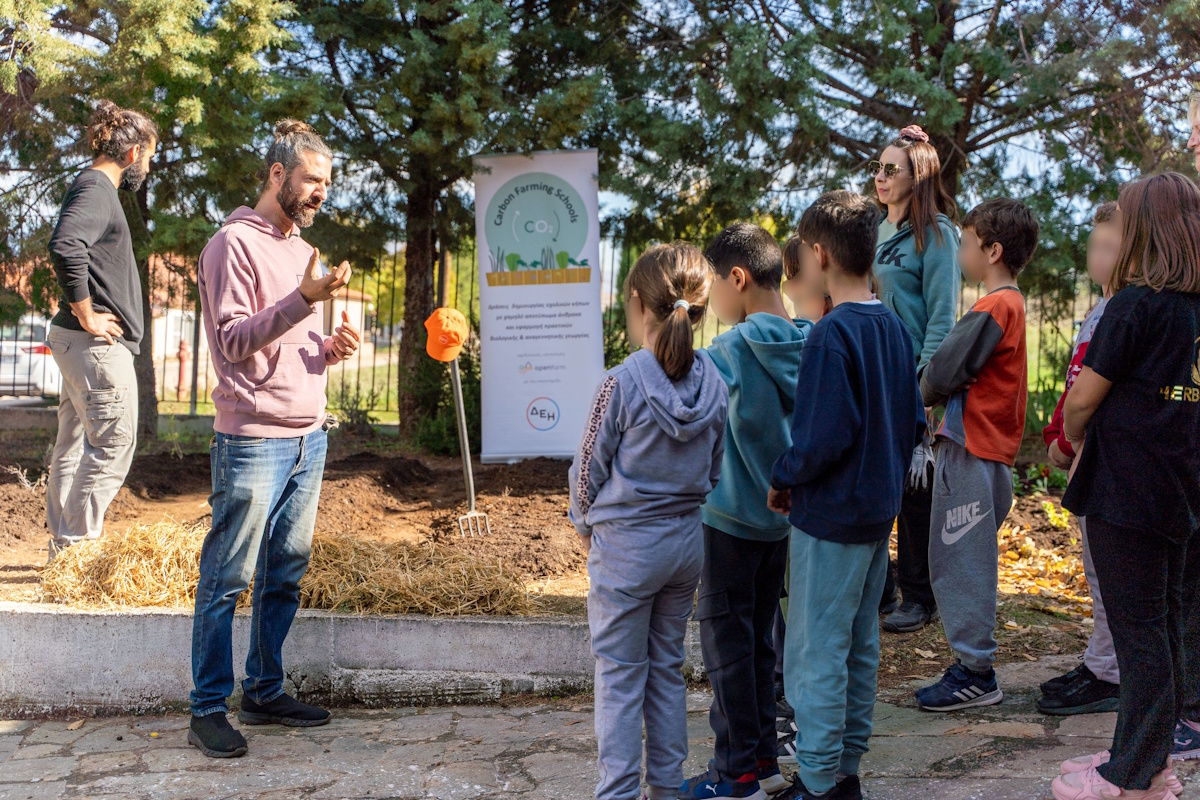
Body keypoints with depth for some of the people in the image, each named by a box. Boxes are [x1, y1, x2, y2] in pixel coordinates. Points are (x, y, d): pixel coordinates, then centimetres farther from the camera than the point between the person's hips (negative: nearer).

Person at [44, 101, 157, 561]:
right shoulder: (96, 189, -13)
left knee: (74, 444, 13)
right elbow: (64, 247, -31)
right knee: (114, 442, -6)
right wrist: (86, 315, -22)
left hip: (79, 341, 10)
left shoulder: (94, 188, 18)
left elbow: (69, 251, 29)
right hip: (98, 342, -10)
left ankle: (62, 547, 21)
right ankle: (78, 546, -1)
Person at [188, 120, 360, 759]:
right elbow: (233, 340, -13)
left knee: (285, 575, 12)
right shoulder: (234, 243, -6)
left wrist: (332, 348, 3)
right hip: (253, 439, -8)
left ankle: (265, 693, 23)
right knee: (227, 580, -1)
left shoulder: (302, 250, 19)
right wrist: (305, 298, -23)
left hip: (309, 436, 8)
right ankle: (207, 710, 9)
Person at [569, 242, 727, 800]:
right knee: (668, 666, 17)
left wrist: (585, 527, 7)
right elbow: (714, 471, 7)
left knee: (620, 674, 6)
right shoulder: (714, 385, -2)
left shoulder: (623, 383, -18)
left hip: (625, 545, -5)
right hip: (688, 540, 5)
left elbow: (589, 468, -9)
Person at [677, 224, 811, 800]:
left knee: (726, 640, 4)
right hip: (780, 516, 7)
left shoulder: (732, 350, -18)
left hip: (730, 518, -7)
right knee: (760, 638, 17)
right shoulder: (805, 345, 3)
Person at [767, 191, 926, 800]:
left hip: (831, 516, -9)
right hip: (879, 510, 9)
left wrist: (782, 480, -9)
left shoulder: (831, 335, -20)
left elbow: (824, 437, -24)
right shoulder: (893, 327, 6)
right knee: (861, 646, 17)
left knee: (816, 654, 2)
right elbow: (914, 422, 12)